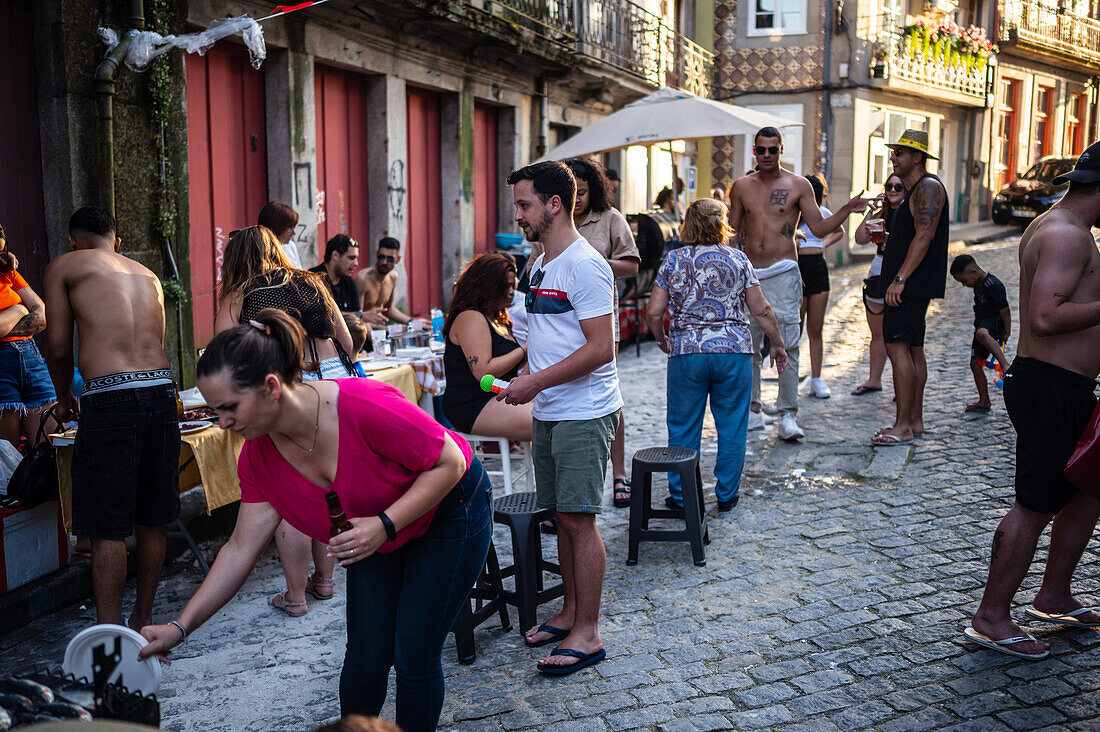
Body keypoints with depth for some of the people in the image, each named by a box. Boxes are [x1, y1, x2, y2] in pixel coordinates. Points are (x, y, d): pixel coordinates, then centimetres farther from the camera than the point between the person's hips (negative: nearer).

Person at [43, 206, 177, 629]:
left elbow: (59, 345, 6)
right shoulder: (147, 275, 23)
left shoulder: (64, 266, 9)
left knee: (108, 526, -1)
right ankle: (143, 618, 26)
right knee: (152, 518, 14)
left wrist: (64, 398, 21)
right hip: (162, 389, 5)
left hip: (110, 399, -5)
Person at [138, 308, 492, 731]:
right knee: (365, 658, 1)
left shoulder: (364, 407, -37)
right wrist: (179, 628, -13)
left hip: (449, 514, -5)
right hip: (376, 539, 5)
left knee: (414, 660, -4)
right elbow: (242, 548, -10)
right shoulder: (259, 456, -16)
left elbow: (450, 462, -27)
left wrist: (384, 525, -34)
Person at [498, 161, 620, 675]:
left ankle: (587, 634, 4)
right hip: (548, 414, 9)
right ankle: (570, 612, 26)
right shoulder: (540, 266, 15)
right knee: (561, 516, 14)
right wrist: (524, 378, 9)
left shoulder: (585, 266, -15)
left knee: (578, 518, -5)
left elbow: (601, 348, -20)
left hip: (583, 414, -9)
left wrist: (537, 380, -18)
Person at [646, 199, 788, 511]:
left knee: (683, 427, 10)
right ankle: (727, 494, 18)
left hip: (686, 353, 0)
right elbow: (761, 310, 4)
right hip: (734, 350, 0)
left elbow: (653, 312, 0)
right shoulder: (738, 259, 3)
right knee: (731, 426, 11)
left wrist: (662, 340, 18)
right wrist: (777, 344, 16)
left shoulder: (673, 260, 3)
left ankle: (681, 495, 16)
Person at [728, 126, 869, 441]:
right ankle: (752, 412, 17)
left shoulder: (798, 185, 4)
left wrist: (846, 211, -8)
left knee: (787, 346, -9)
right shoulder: (741, 187, 10)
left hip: (783, 274, -3)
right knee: (747, 346, 5)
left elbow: (818, 227, 4)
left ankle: (787, 415, -4)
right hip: (749, 274, 3)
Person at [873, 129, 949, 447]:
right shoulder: (914, 190, 21)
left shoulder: (928, 188, -12)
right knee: (912, 349, 12)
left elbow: (924, 236, -22)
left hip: (912, 285, -11)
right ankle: (915, 420, 18)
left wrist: (900, 279, -26)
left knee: (898, 347, -14)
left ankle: (903, 427, -14)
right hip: (910, 285, 11)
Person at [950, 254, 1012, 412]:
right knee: (975, 363, 6)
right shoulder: (978, 285, 14)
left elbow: (1005, 310, -17)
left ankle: (1006, 366, -56)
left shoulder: (993, 285, -16)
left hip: (994, 322, -10)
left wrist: (1007, 332, -14)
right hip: (982, 324, 10)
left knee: (981, 334, -44)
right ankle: (984, 401, 16)